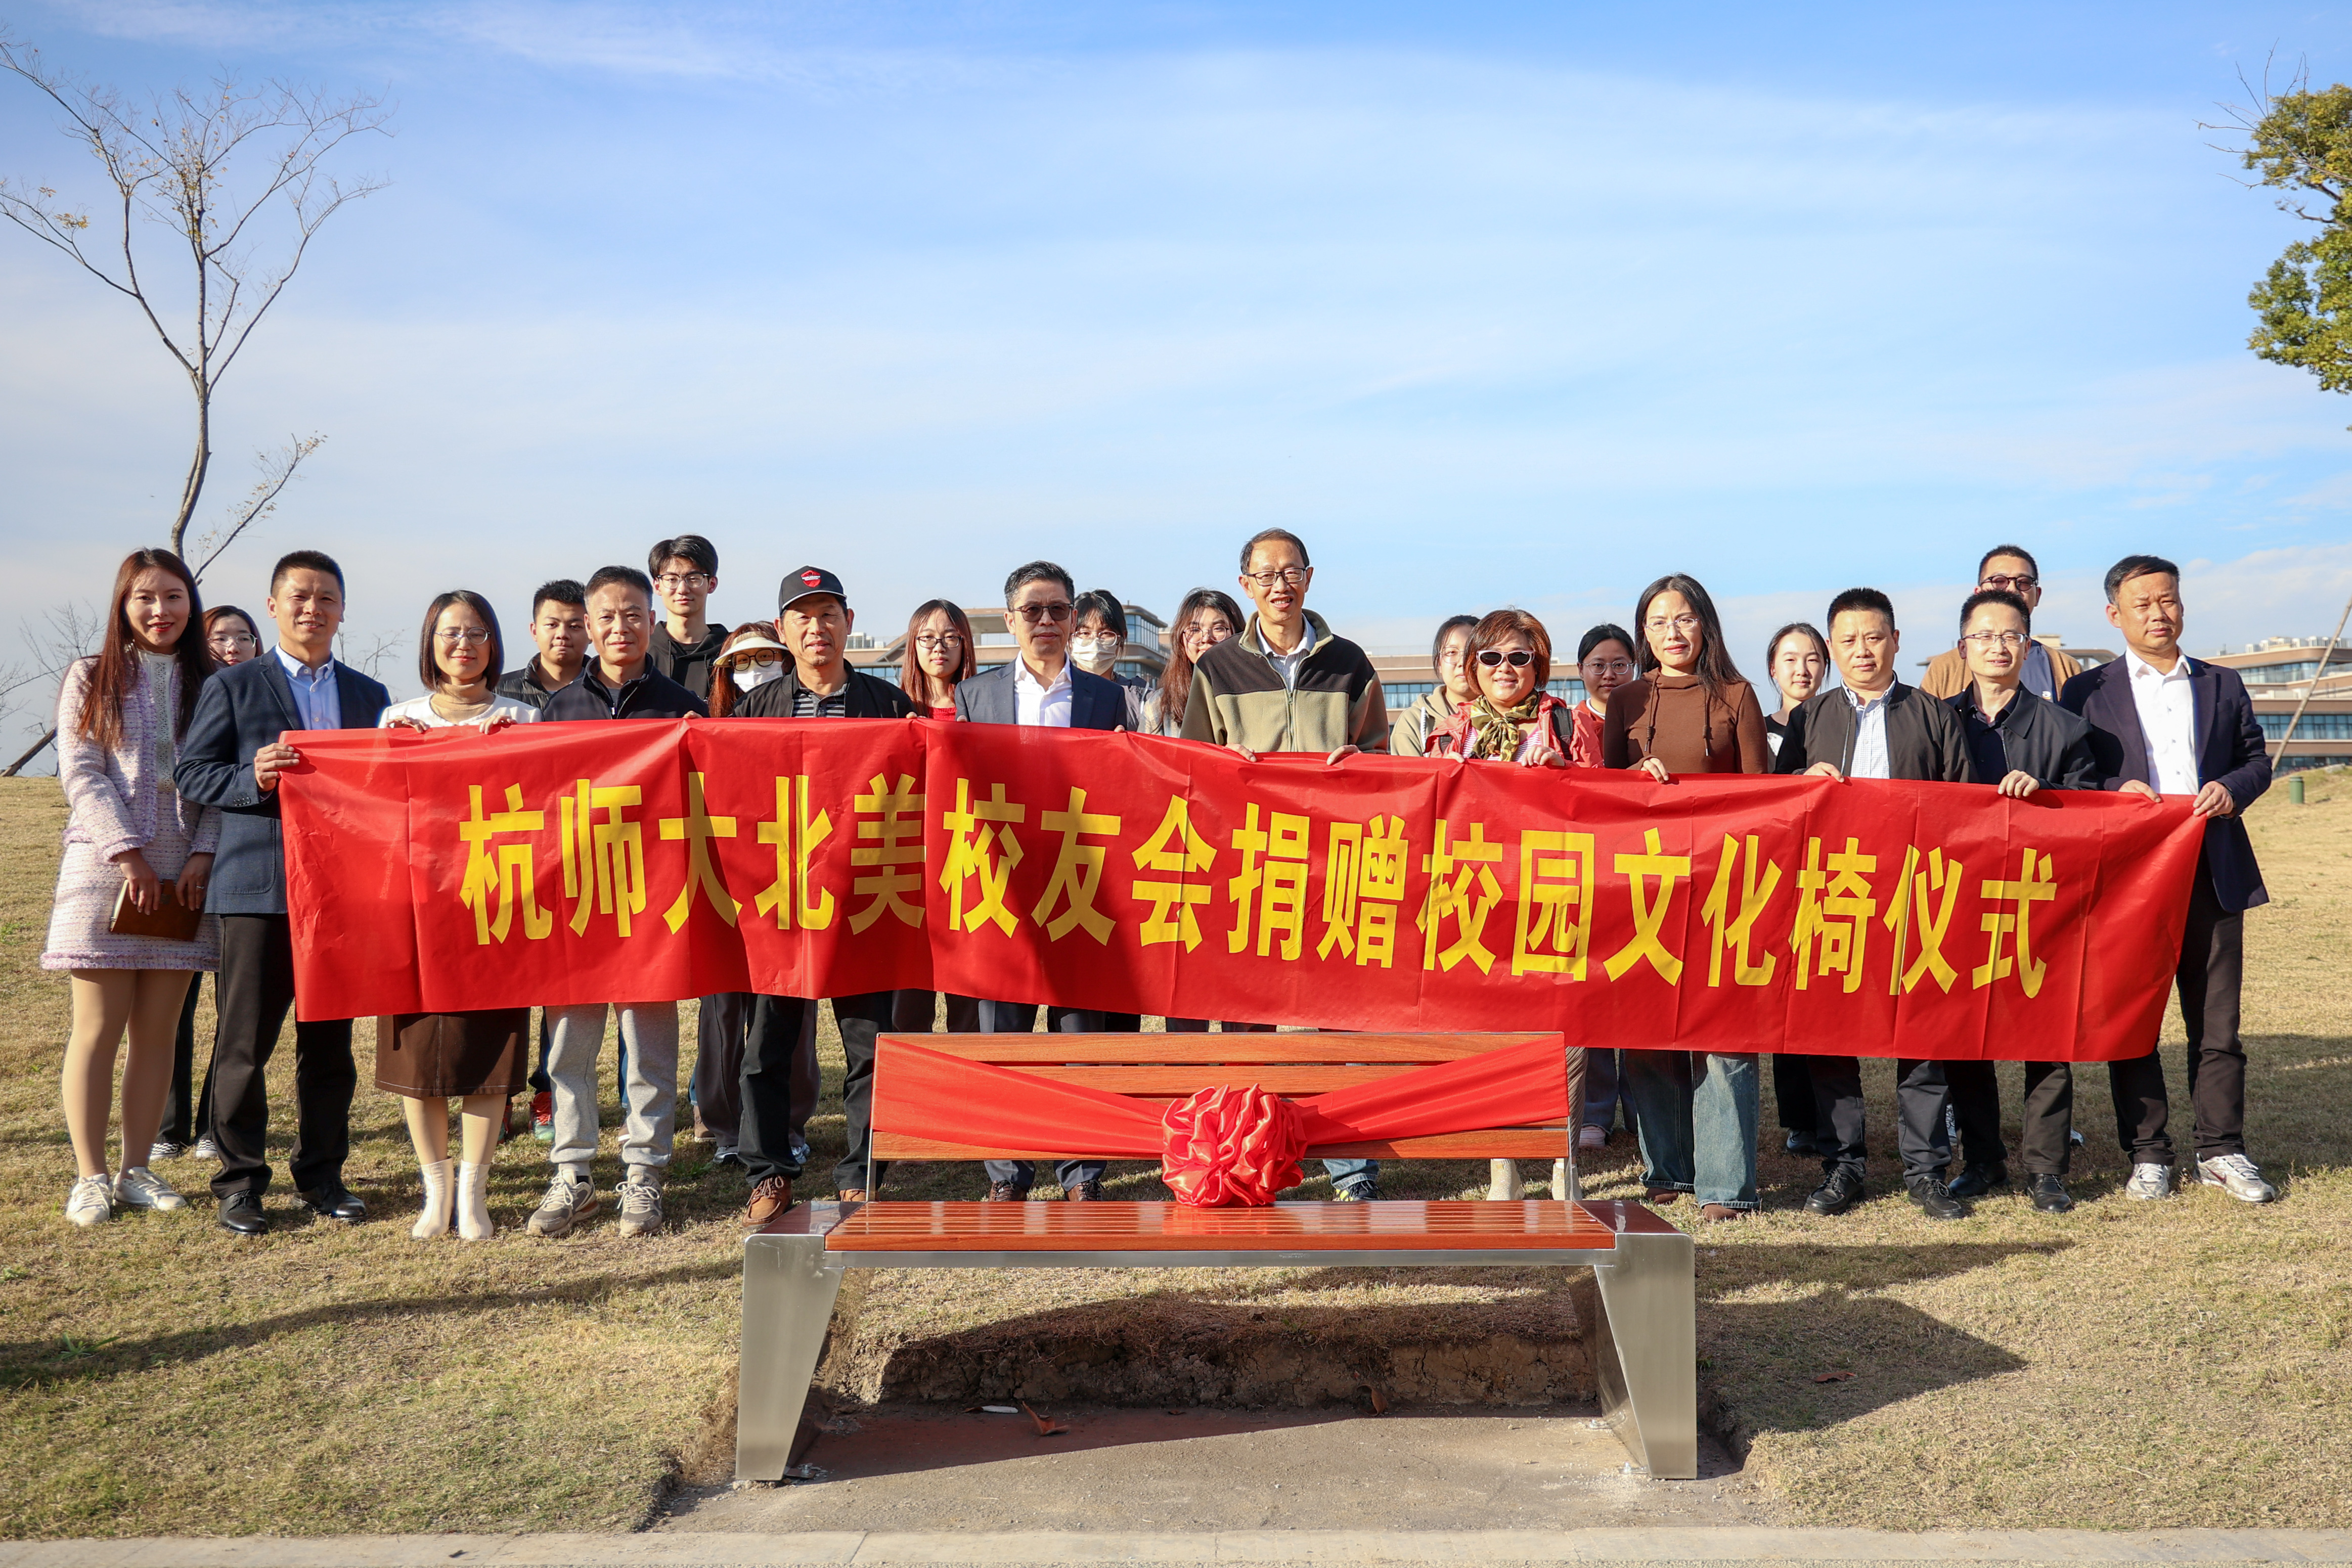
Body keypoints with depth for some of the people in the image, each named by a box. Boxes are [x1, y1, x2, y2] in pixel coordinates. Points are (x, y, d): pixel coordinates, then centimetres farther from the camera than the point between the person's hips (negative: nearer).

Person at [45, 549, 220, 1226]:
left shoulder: (210, 685, 11)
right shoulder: (91, 678, 5)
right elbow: (82, 775, -3)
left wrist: (203, 854, -8)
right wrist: (129, 854, -13)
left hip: (182, 878, 2)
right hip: (105, 869, -2)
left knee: (157, 1031, 4)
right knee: (98, 1029, -1)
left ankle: (138, 1168, 12)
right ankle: (91, 1175, 5)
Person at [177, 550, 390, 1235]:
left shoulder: (370, 697, 16)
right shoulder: (231, 686, 7)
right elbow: (191, 773, 2)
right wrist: (253, 778, -16)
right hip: (257, 888, -3)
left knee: (330, 1043, 8)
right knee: (244, 1043, 0)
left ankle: (322, 1174, 18)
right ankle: (240, 1181, 11)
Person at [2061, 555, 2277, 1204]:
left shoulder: (2222, 684, 15)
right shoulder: (2088, 692, 5)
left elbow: (2257, 758, 16)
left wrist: (2233, 787, -5)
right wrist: (2118, 791, -15)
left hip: (2213, 874, 2)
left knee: (2217, 1021, 5)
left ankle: (2221, 1151, 15)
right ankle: (2147, 1154, 12)